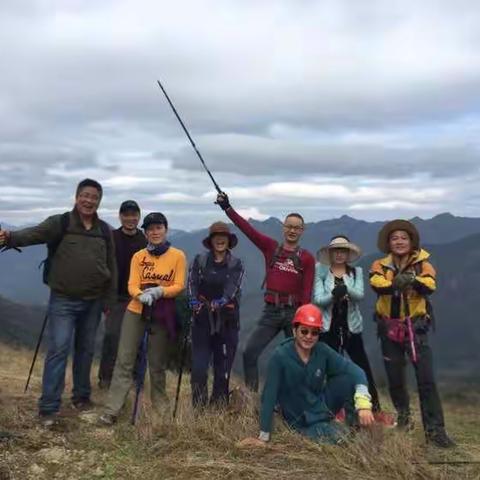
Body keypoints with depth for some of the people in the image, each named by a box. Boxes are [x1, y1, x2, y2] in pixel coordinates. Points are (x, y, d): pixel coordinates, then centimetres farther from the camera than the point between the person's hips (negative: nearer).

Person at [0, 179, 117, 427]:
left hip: (93, 302, 4)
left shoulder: (105, 231, 6)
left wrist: (109, 301, 8)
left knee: (85, 350, 13)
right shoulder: (60, 223, -5)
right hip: (63, 300, -3)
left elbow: (111, 267, 10)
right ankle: (48, 407, -1)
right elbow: (34, 233, -22)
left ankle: (81, 396, 29)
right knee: (58, 350, -7)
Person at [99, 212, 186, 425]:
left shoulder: (178, 256, -1)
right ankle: (111, 411, -1)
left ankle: (160, 409, 24)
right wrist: (142, 295, -25)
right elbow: (132, 285, -3)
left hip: (161, 316, -1)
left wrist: (159, 291, -24)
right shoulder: (138, 256, 5)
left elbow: (179, 286, -6)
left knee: (157, 364, 8)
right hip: (135, 312, 2)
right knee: (124, 361, -3)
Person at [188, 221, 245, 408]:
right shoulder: (200, 260, 7)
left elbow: (233, 287, -10)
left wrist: (222, 301, -30)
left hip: (227, 321, 0)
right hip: (203, 319, 0)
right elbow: (192, 283, -5)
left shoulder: (236, 264, 6)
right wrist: (194, 302, -24)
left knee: (223, 369, 6)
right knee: (199, 367, -5)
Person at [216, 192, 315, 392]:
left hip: (294, 312, -1)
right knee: (249, 352, -5)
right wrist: (227, 208, -11)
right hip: (271, 311, 1)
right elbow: (247, 228, -4)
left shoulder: (307, 258, 0)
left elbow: (307, 293, -4)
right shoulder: (270, 247, 4)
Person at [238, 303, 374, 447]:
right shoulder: (280, 356, -21)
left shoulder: (323, 351, -11)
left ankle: (356, 423, 0)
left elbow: (354, 369, -20)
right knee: (338, 439, -27)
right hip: (302, 422, -4)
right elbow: (269, 396, -21)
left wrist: (363, 403, -37)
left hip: (324, 406, 4)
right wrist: (263, 438, -21)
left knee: (348, 378, -20)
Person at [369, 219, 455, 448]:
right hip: (389, 329, 2)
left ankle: (435, 429, -2)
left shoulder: (422, 265, -3)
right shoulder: (380, 266, -1)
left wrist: (413, 281, -45)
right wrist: (394, 284, -44)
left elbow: (430, 286, -23)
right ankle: (403, 414, 38)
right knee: (395, 379, 13)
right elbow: (376, 284, -23)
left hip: (415, 328, -2)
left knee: (426, 379, -9)